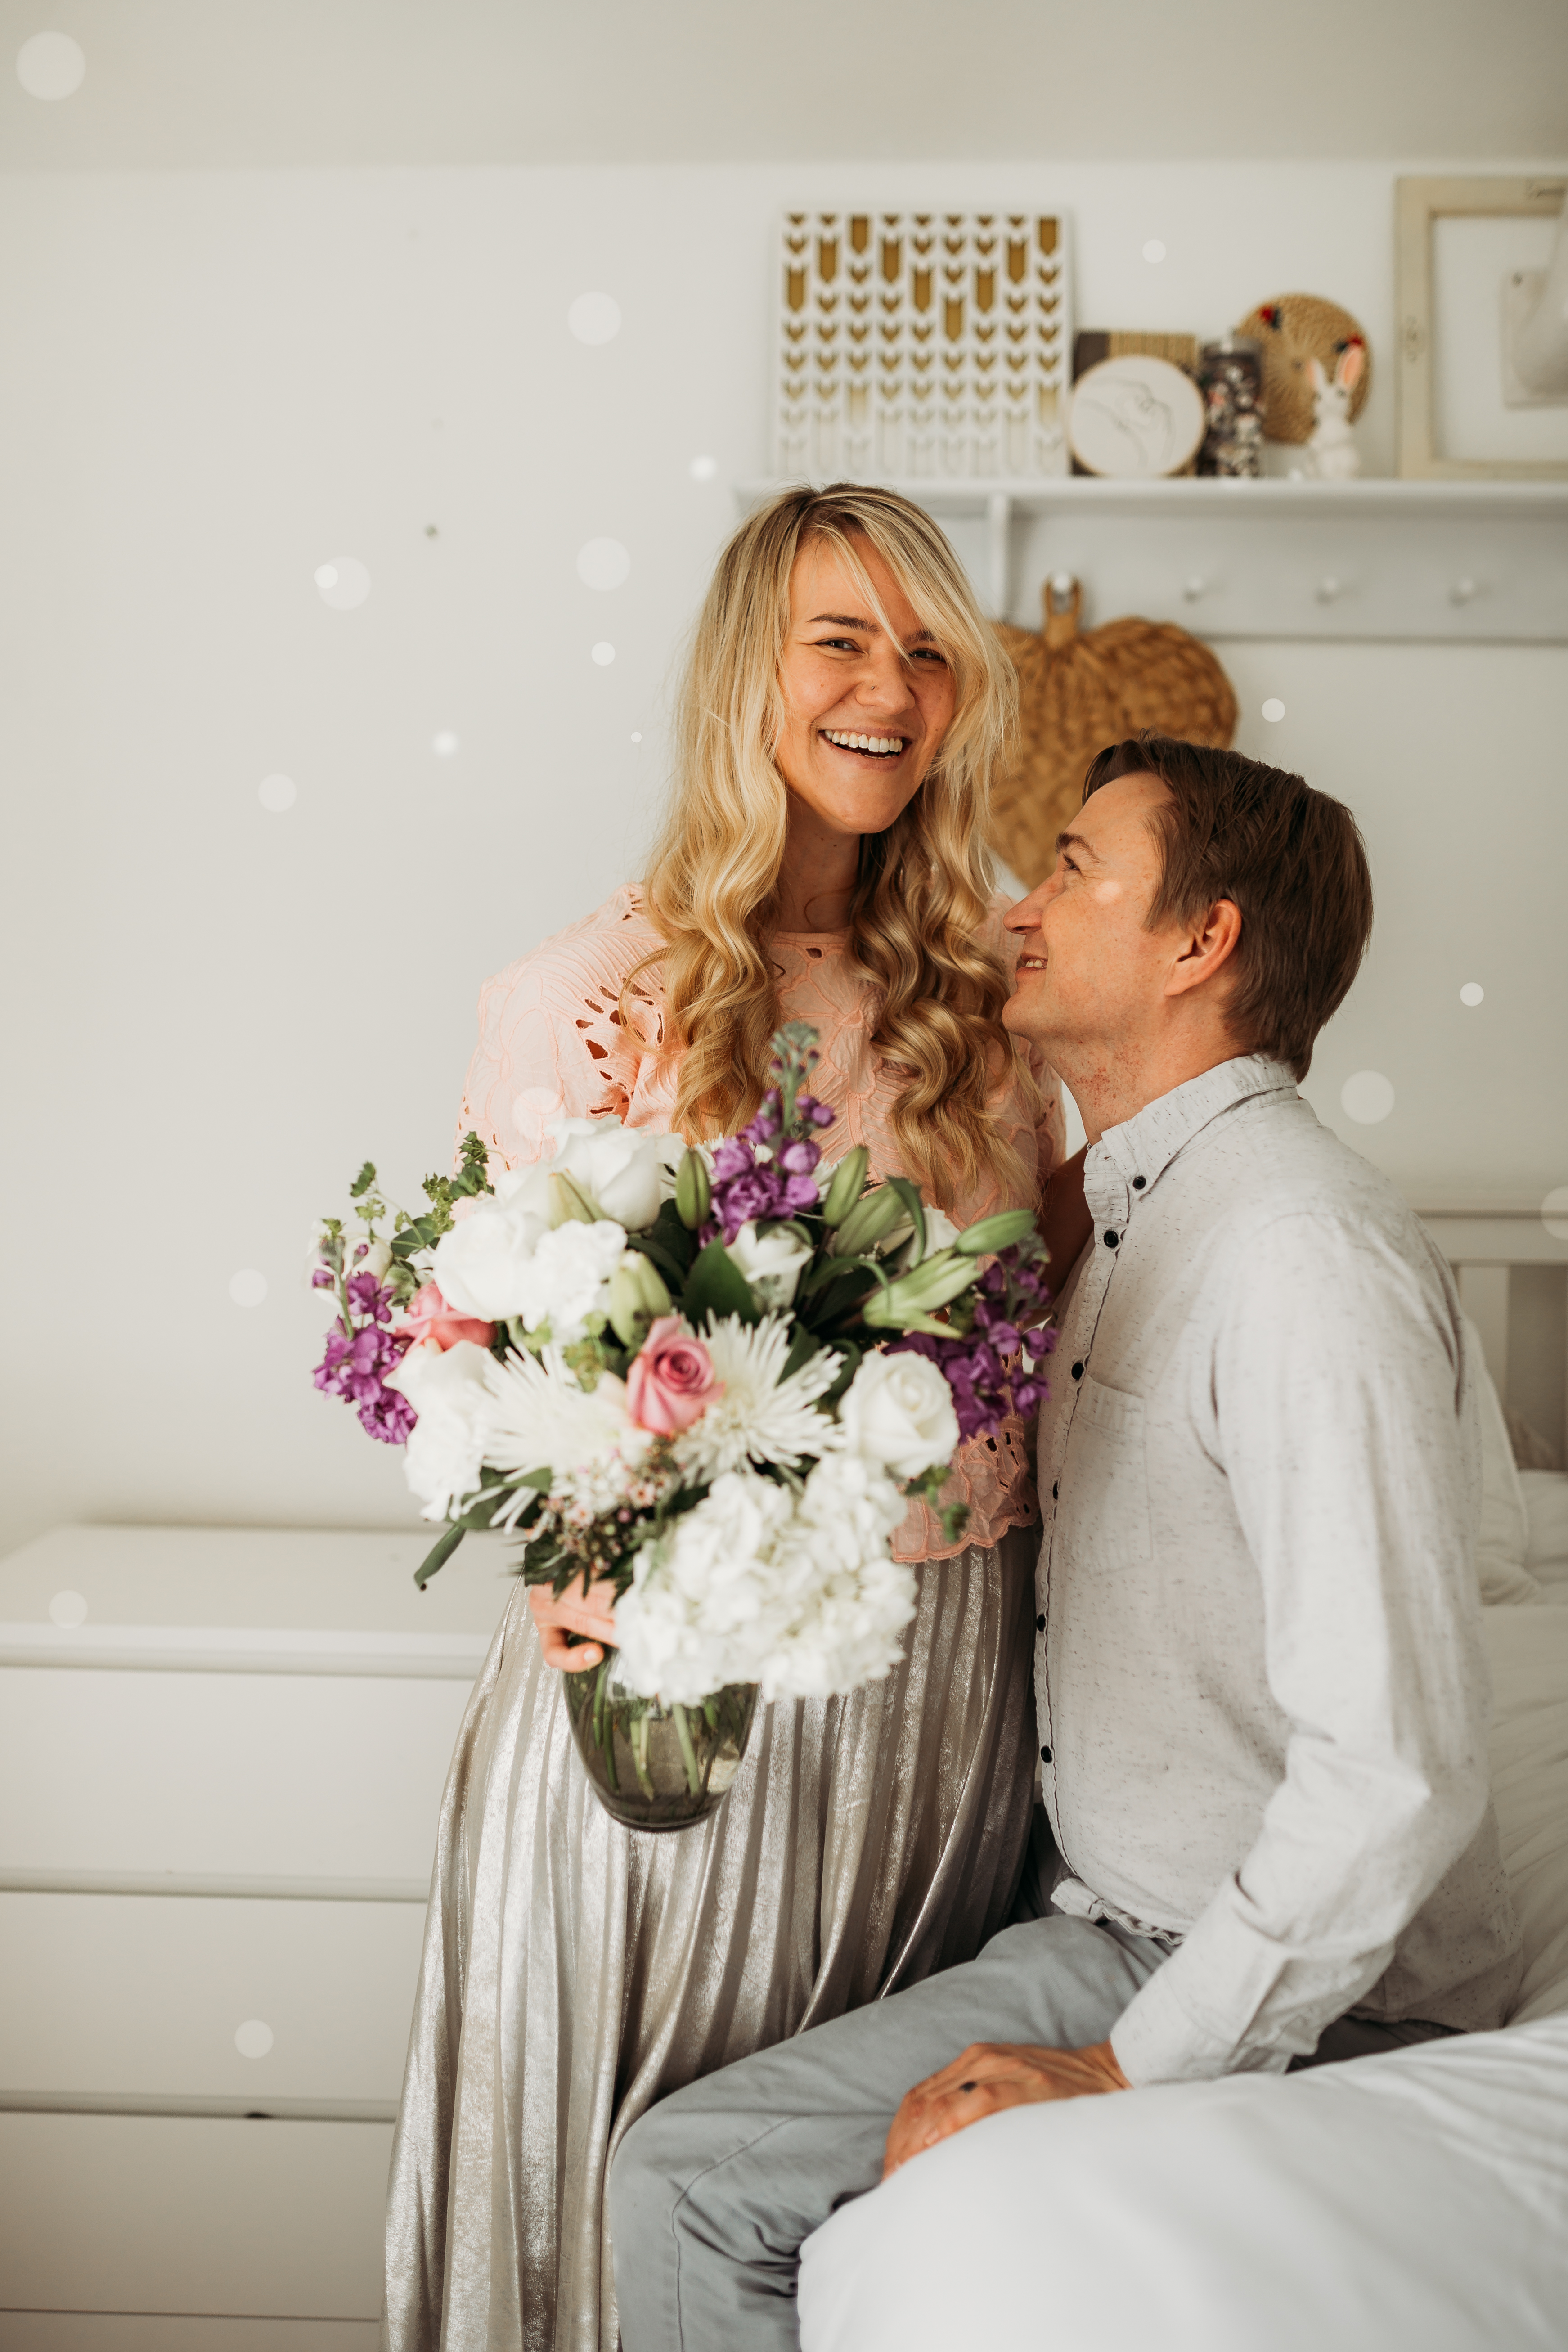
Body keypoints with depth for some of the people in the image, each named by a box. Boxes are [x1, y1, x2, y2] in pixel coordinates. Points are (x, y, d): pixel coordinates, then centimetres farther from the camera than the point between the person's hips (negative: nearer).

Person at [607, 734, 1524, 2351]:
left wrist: (1135, 2065, -21)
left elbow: (1397, 1769, -27)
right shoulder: (1135, 1215, 10)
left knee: (693, 2184, -15)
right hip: (1122, 1923, 8)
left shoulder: (1303, 1250, -22)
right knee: (680, 2175, 2)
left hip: (1301, 1999, -8)